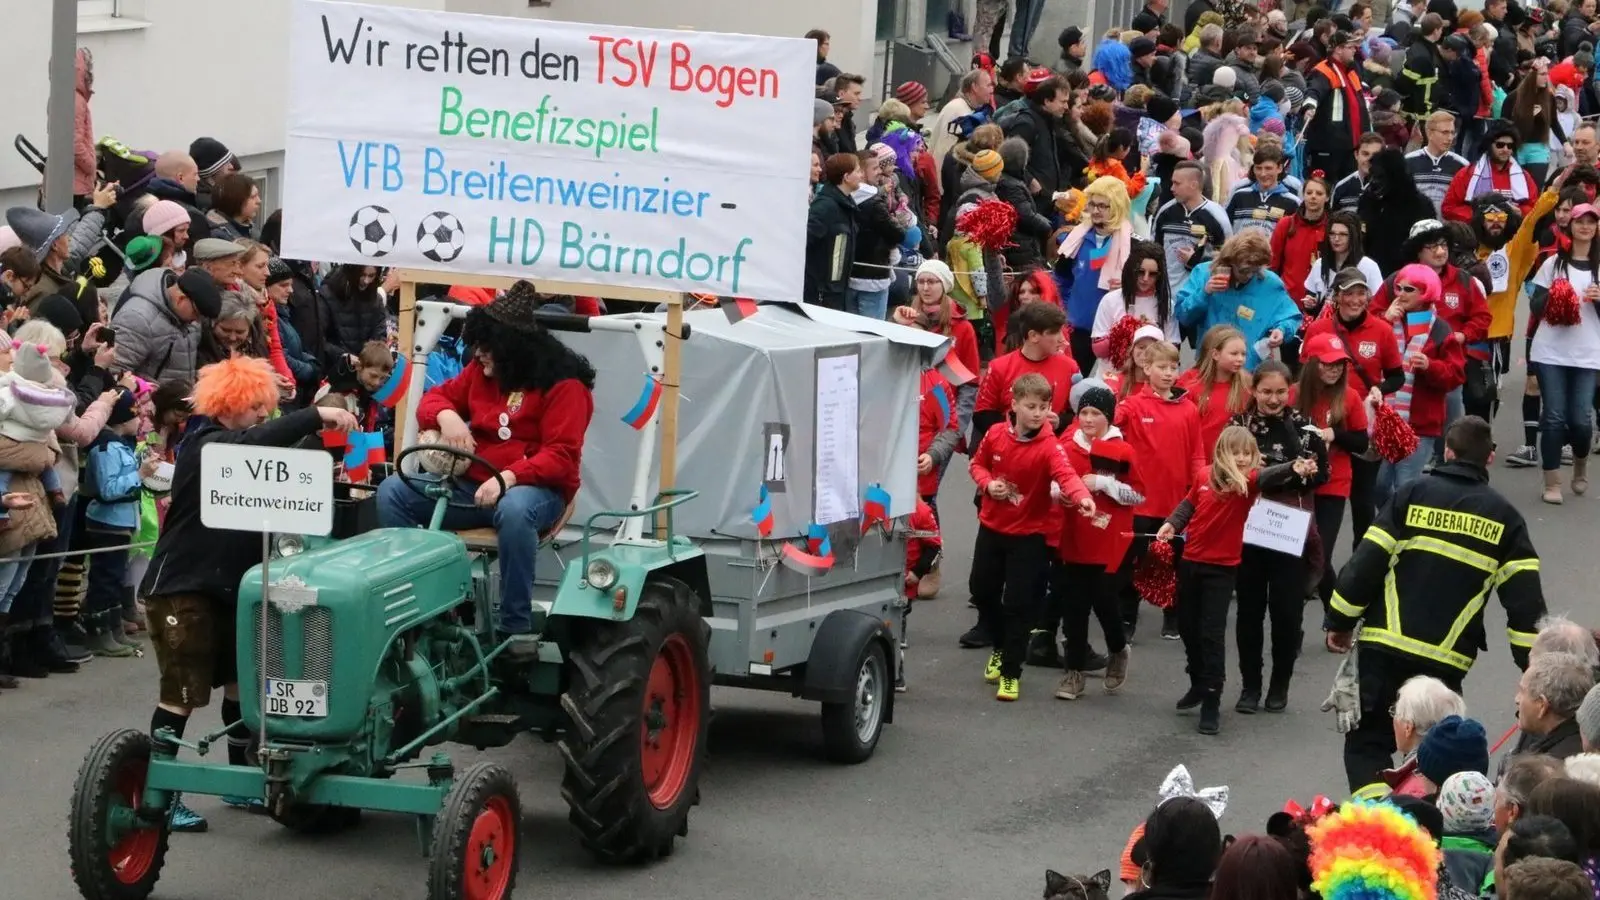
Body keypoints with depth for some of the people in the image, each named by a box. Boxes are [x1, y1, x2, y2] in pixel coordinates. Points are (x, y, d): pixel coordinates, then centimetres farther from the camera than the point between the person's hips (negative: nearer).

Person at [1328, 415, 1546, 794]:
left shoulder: (1414, 494, 1)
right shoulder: (1505, 518, 5)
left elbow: (1367, 561, -2)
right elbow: (1524, 597, 1)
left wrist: (1340, 621, 7)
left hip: (1385, 648, -1)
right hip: (1446, 660, 1)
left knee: (1368, 742, 5)